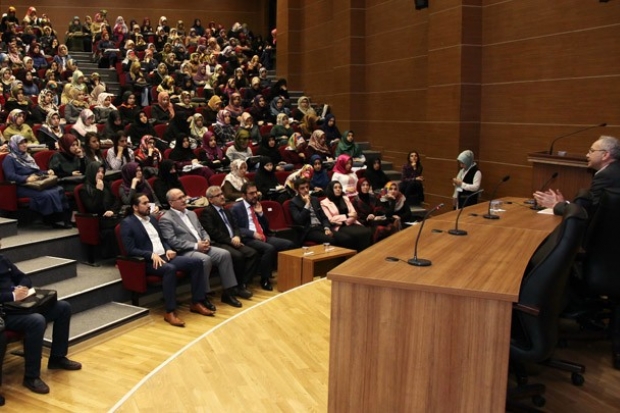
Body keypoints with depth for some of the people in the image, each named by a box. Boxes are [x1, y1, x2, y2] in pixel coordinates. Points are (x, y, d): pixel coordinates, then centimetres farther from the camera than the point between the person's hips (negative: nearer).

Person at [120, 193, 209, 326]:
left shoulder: (152, 219, 19)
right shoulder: (127, 223, -5)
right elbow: (130, 250, -14)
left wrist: (168, 249, 2)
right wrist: (152, 255, -24)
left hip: (164, 256, 8)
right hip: (147, 261, -8)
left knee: (196, 262, -11)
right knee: (170, 269, -39)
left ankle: (196, 303, -5)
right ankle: (170, 312, -33)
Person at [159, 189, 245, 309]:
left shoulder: (191, 213, 21)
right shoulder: (166, 219, -4)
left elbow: (202, 230, 24)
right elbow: (172, 241, -14)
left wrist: (206, 240, -1)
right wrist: (195, 246, -17)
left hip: (202, 247, 7)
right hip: (184, 252, -7)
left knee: (224, 254, -15)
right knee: (205, 259, -34)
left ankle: (228, 291, -8)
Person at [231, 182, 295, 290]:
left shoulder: (257, 206, 20)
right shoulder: (237, 208, 2)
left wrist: (260, 213, 4)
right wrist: (253, 233, -18)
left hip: (264, 237, 7)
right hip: (248, 239, -7)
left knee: (289, 244, -14)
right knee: (269, 248, -35)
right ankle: (264, 280, -21)